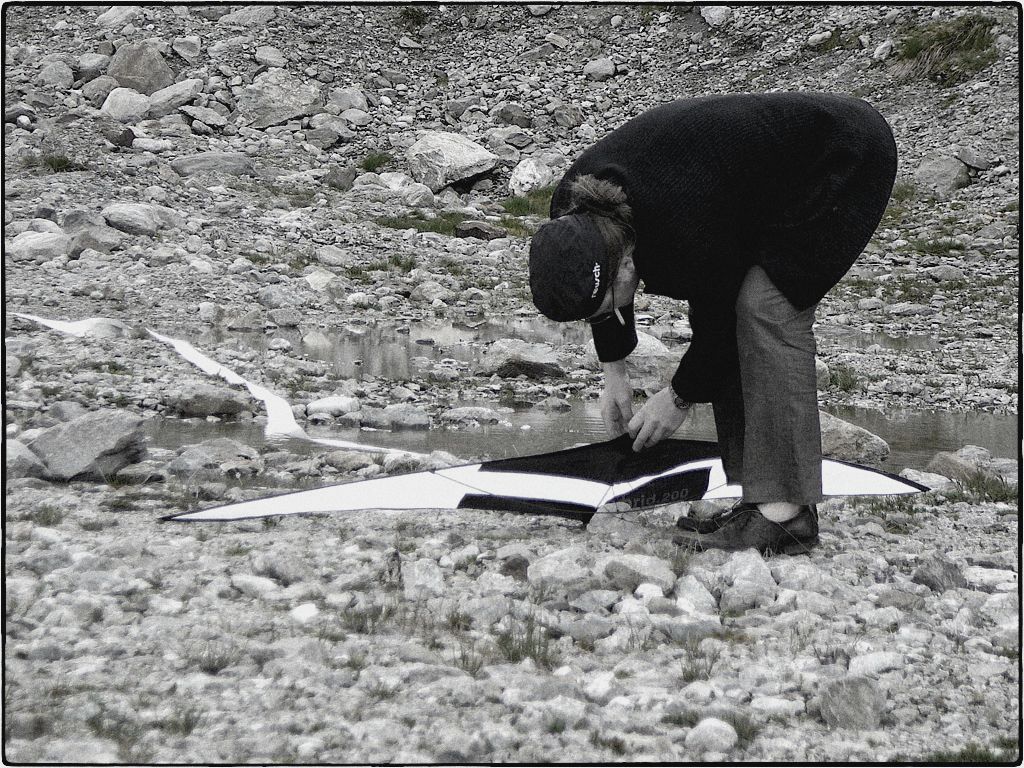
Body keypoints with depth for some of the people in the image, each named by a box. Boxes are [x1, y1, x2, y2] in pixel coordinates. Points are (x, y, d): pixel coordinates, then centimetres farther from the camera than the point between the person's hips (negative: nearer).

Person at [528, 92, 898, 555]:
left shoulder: (686, 231, -38)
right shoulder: (575, 219, -16)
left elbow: (719, 323, -20)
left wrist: (679, 399, -6)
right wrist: (614, 374, 12)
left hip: (847, 164, -9)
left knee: (768, 306, -21)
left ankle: (785, 513, -22)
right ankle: (759, 495, 3)